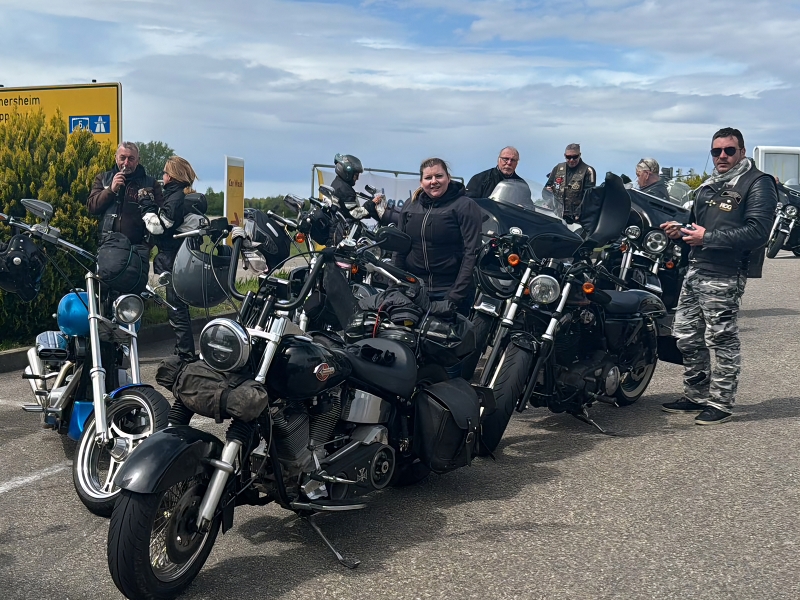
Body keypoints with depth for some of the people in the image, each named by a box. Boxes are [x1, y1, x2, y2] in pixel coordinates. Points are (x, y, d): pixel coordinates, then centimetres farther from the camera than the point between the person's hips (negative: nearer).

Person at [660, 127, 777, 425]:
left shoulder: (757, 183, -6)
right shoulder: (707, 186, 21)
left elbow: (757, 231, -18)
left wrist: (708, 237, -18)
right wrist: (681, 231, 8)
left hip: (724, 276, -9)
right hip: (695, 271, 9)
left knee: (722, 341, -1)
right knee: (687, 336, 13)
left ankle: (720, 403, 10)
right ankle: (696, 396, 26)